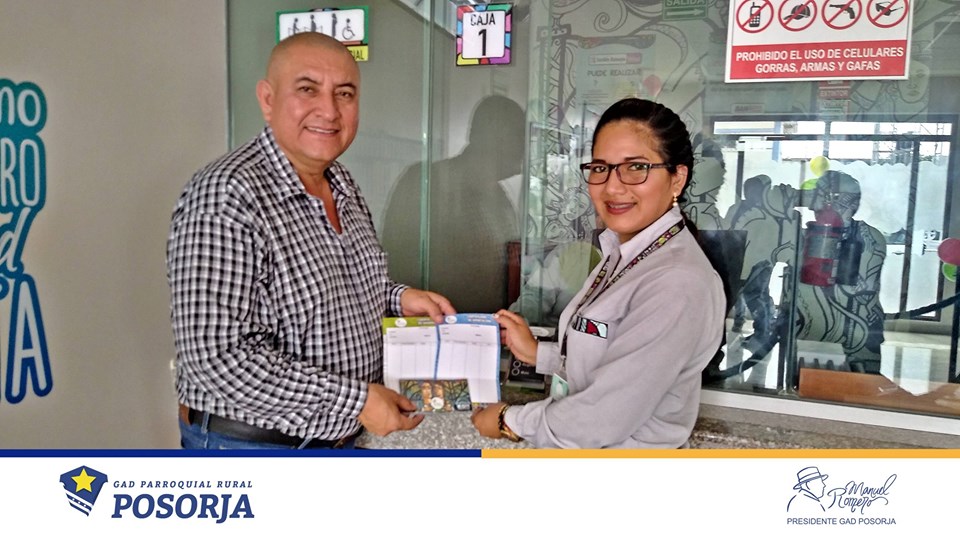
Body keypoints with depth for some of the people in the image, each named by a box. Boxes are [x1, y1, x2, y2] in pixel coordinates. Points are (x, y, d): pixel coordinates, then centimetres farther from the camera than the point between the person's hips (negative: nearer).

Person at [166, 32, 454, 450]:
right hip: (250, 442, -7)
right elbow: (217, 356, -27)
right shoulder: (225, 197, -23)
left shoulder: (343, 186, 2)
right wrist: (357, 399, -25)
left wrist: (397, 298, -3)